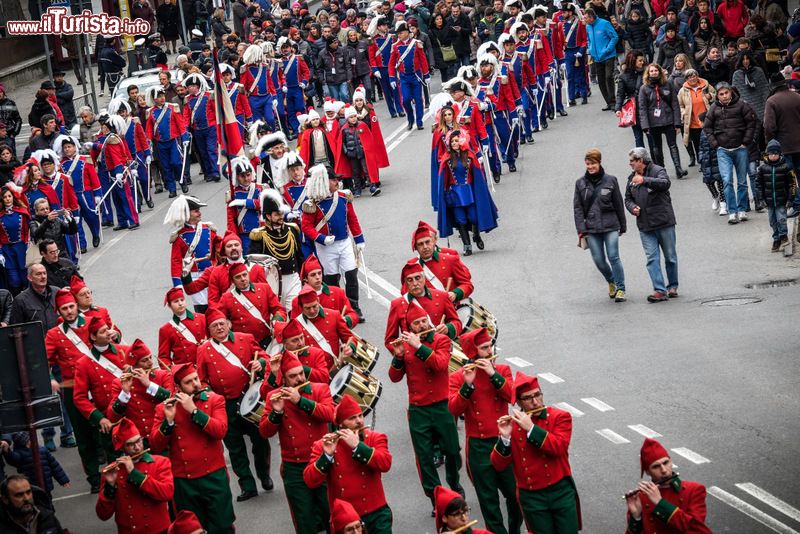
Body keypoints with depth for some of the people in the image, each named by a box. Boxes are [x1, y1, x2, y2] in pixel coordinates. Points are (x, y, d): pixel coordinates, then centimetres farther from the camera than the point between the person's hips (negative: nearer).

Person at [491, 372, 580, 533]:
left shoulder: (560, 417, -3)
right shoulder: (511, 424, 0)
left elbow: (559, 447, -21)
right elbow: (499, 465, -5)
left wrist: (530, 428, -24)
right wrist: (505, 437, -20)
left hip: (562, 491, -1)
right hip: (531, 496, 1)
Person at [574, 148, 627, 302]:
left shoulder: (610, 180, 2)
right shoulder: (580, 183, 5)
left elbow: (619, 204, 7)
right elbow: (577, 207, 4)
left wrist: (623, 226, 9)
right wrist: (581, 228, -5)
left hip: (610, 226, -2)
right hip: (591, 228, 2)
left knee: (613, 257, -8)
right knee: (598, 259, 2)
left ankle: (620, 289, 0)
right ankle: (611, 282, 28)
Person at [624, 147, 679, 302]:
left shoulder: (657, 171, -6)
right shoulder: (632, 178, 13)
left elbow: (665, 183, -27)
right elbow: (628, 198, 21)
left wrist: (645, 180, -39)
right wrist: (633, 207, -2)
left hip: (664, 223, -4)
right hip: (645, 226, 5)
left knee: (670, 257, 7)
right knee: (652, 258, -6)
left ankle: (672, 287, 22)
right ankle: (660, 291, -10)